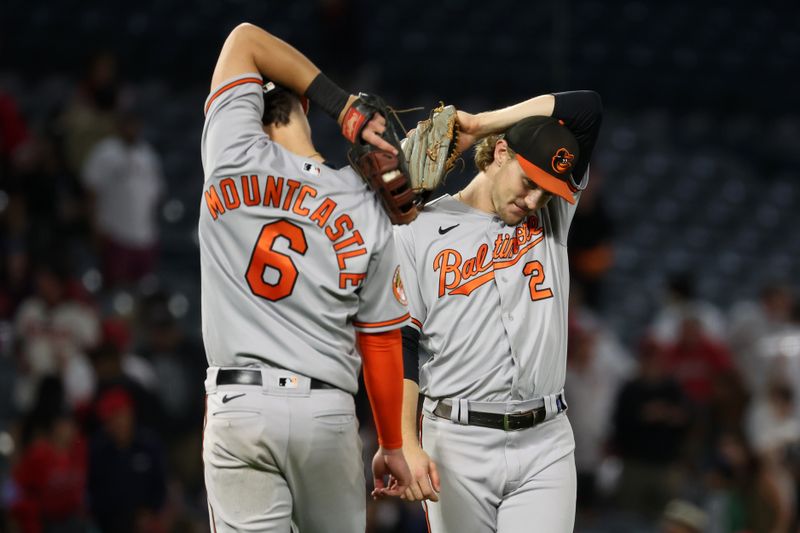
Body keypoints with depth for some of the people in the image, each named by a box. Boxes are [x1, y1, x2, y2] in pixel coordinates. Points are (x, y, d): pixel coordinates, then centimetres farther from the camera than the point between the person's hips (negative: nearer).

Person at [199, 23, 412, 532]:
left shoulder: (233, 158, -1)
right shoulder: (366, 213, 3)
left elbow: (244, 40, 13)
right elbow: (382, 341, 7)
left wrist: (347, 109, 9)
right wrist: (392, 447, 16)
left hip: (238, 408, -1)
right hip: (329, 411, 1)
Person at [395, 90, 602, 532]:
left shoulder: (551, 214, 11)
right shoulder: (417, 233, 3)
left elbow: (587, 109, 5)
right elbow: (397, 346, -2)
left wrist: (477, 124, 2)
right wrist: (406, 445, -13)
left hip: (545, 445, 2)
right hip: (458, 445, -2)